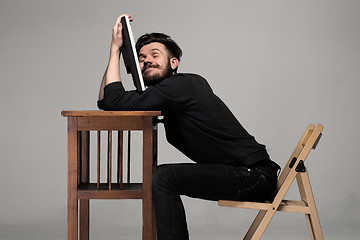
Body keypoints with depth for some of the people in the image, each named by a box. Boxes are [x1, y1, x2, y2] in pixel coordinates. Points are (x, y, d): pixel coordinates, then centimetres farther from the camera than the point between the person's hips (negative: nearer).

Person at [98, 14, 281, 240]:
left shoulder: (183, 85, -14)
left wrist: (115, 49, -7)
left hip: (256, 175, -10)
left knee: (165, 177, -20)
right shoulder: (170, 94, 14)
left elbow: (114, 101, -17)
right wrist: (116, 49, 10)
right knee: (162, 176, 19)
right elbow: (105, 101, 16)